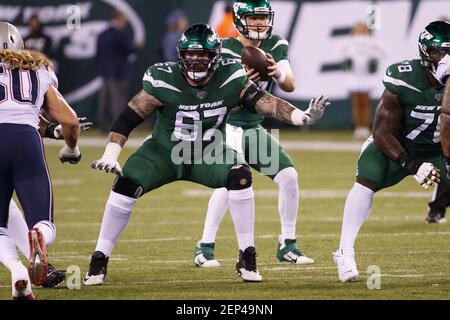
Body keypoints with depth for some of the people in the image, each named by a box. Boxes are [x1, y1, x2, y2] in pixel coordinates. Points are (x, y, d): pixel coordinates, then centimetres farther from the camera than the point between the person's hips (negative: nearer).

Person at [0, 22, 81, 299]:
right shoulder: (40, 74, 25)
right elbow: (70, 121, 19)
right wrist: (71, 149, 39)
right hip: (26, 140, 1)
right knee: (45, 227, 5)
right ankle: (39, 237, -34)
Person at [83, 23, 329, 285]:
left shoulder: (230, 78, -16)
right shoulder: (163, 82, -21)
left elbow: (263, 101, -21)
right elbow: (129, 118, -16)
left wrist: (302, 117, -36)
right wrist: (110, 156, -24)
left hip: (208, 155, 1)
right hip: (163, 152, -1)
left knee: (240, 176, -26)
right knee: (126, 187, -24)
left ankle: (247, 259, -14)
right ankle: (99, 261, -7)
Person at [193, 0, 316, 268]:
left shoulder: (276, 46, 2)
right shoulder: (226, 50, -13)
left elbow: (290, 86, -7)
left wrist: (278, 74, -30)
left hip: (255, 129, 6)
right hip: (227, 126, -6)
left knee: (289, 176, -4)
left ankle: (288, 246, 9)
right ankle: (206, 247, -19)